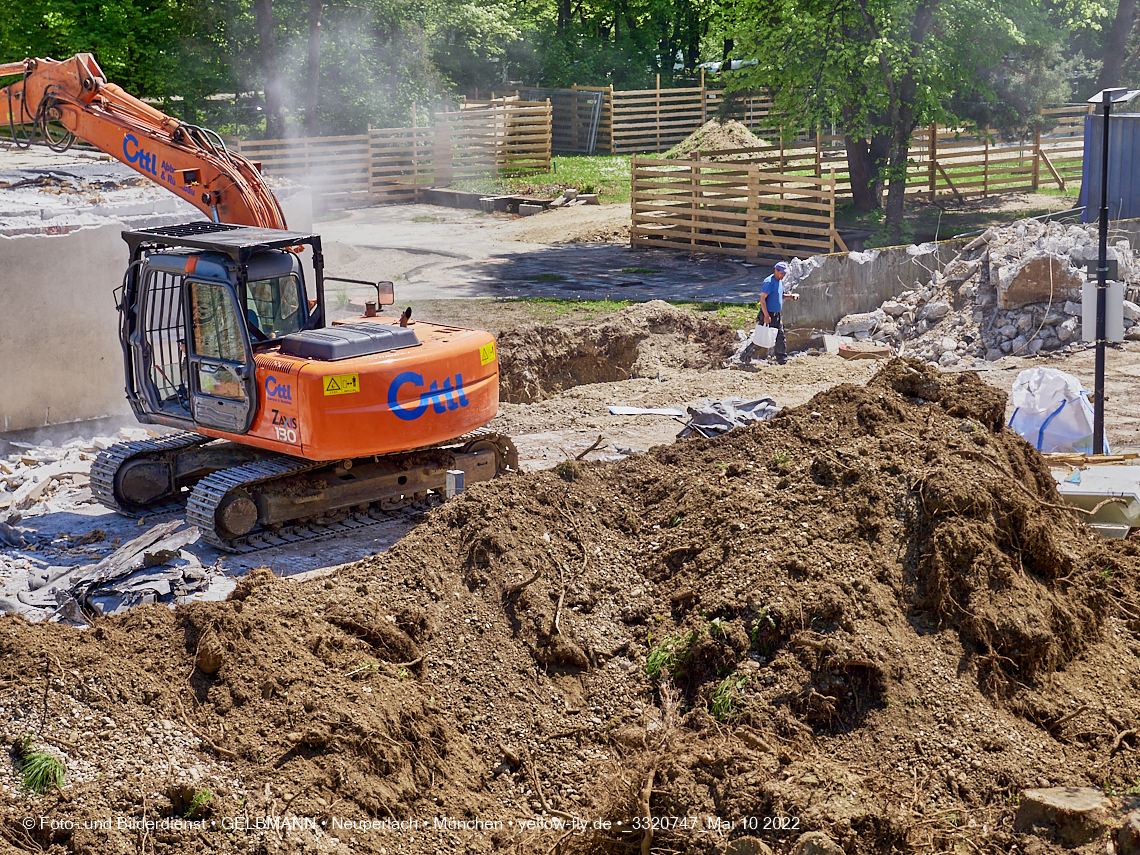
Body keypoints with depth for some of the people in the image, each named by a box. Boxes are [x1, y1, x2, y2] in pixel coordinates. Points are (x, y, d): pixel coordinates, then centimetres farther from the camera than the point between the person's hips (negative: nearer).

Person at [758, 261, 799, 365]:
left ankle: (782, 360, 18)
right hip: (768, 315, -9)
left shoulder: (780, 282, 13)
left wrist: (791, 296, 7)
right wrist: (766, 315, -26)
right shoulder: (769, 282, -16)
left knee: (780, 338, 10)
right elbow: (762, 299, -20)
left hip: (776, 315, 9)